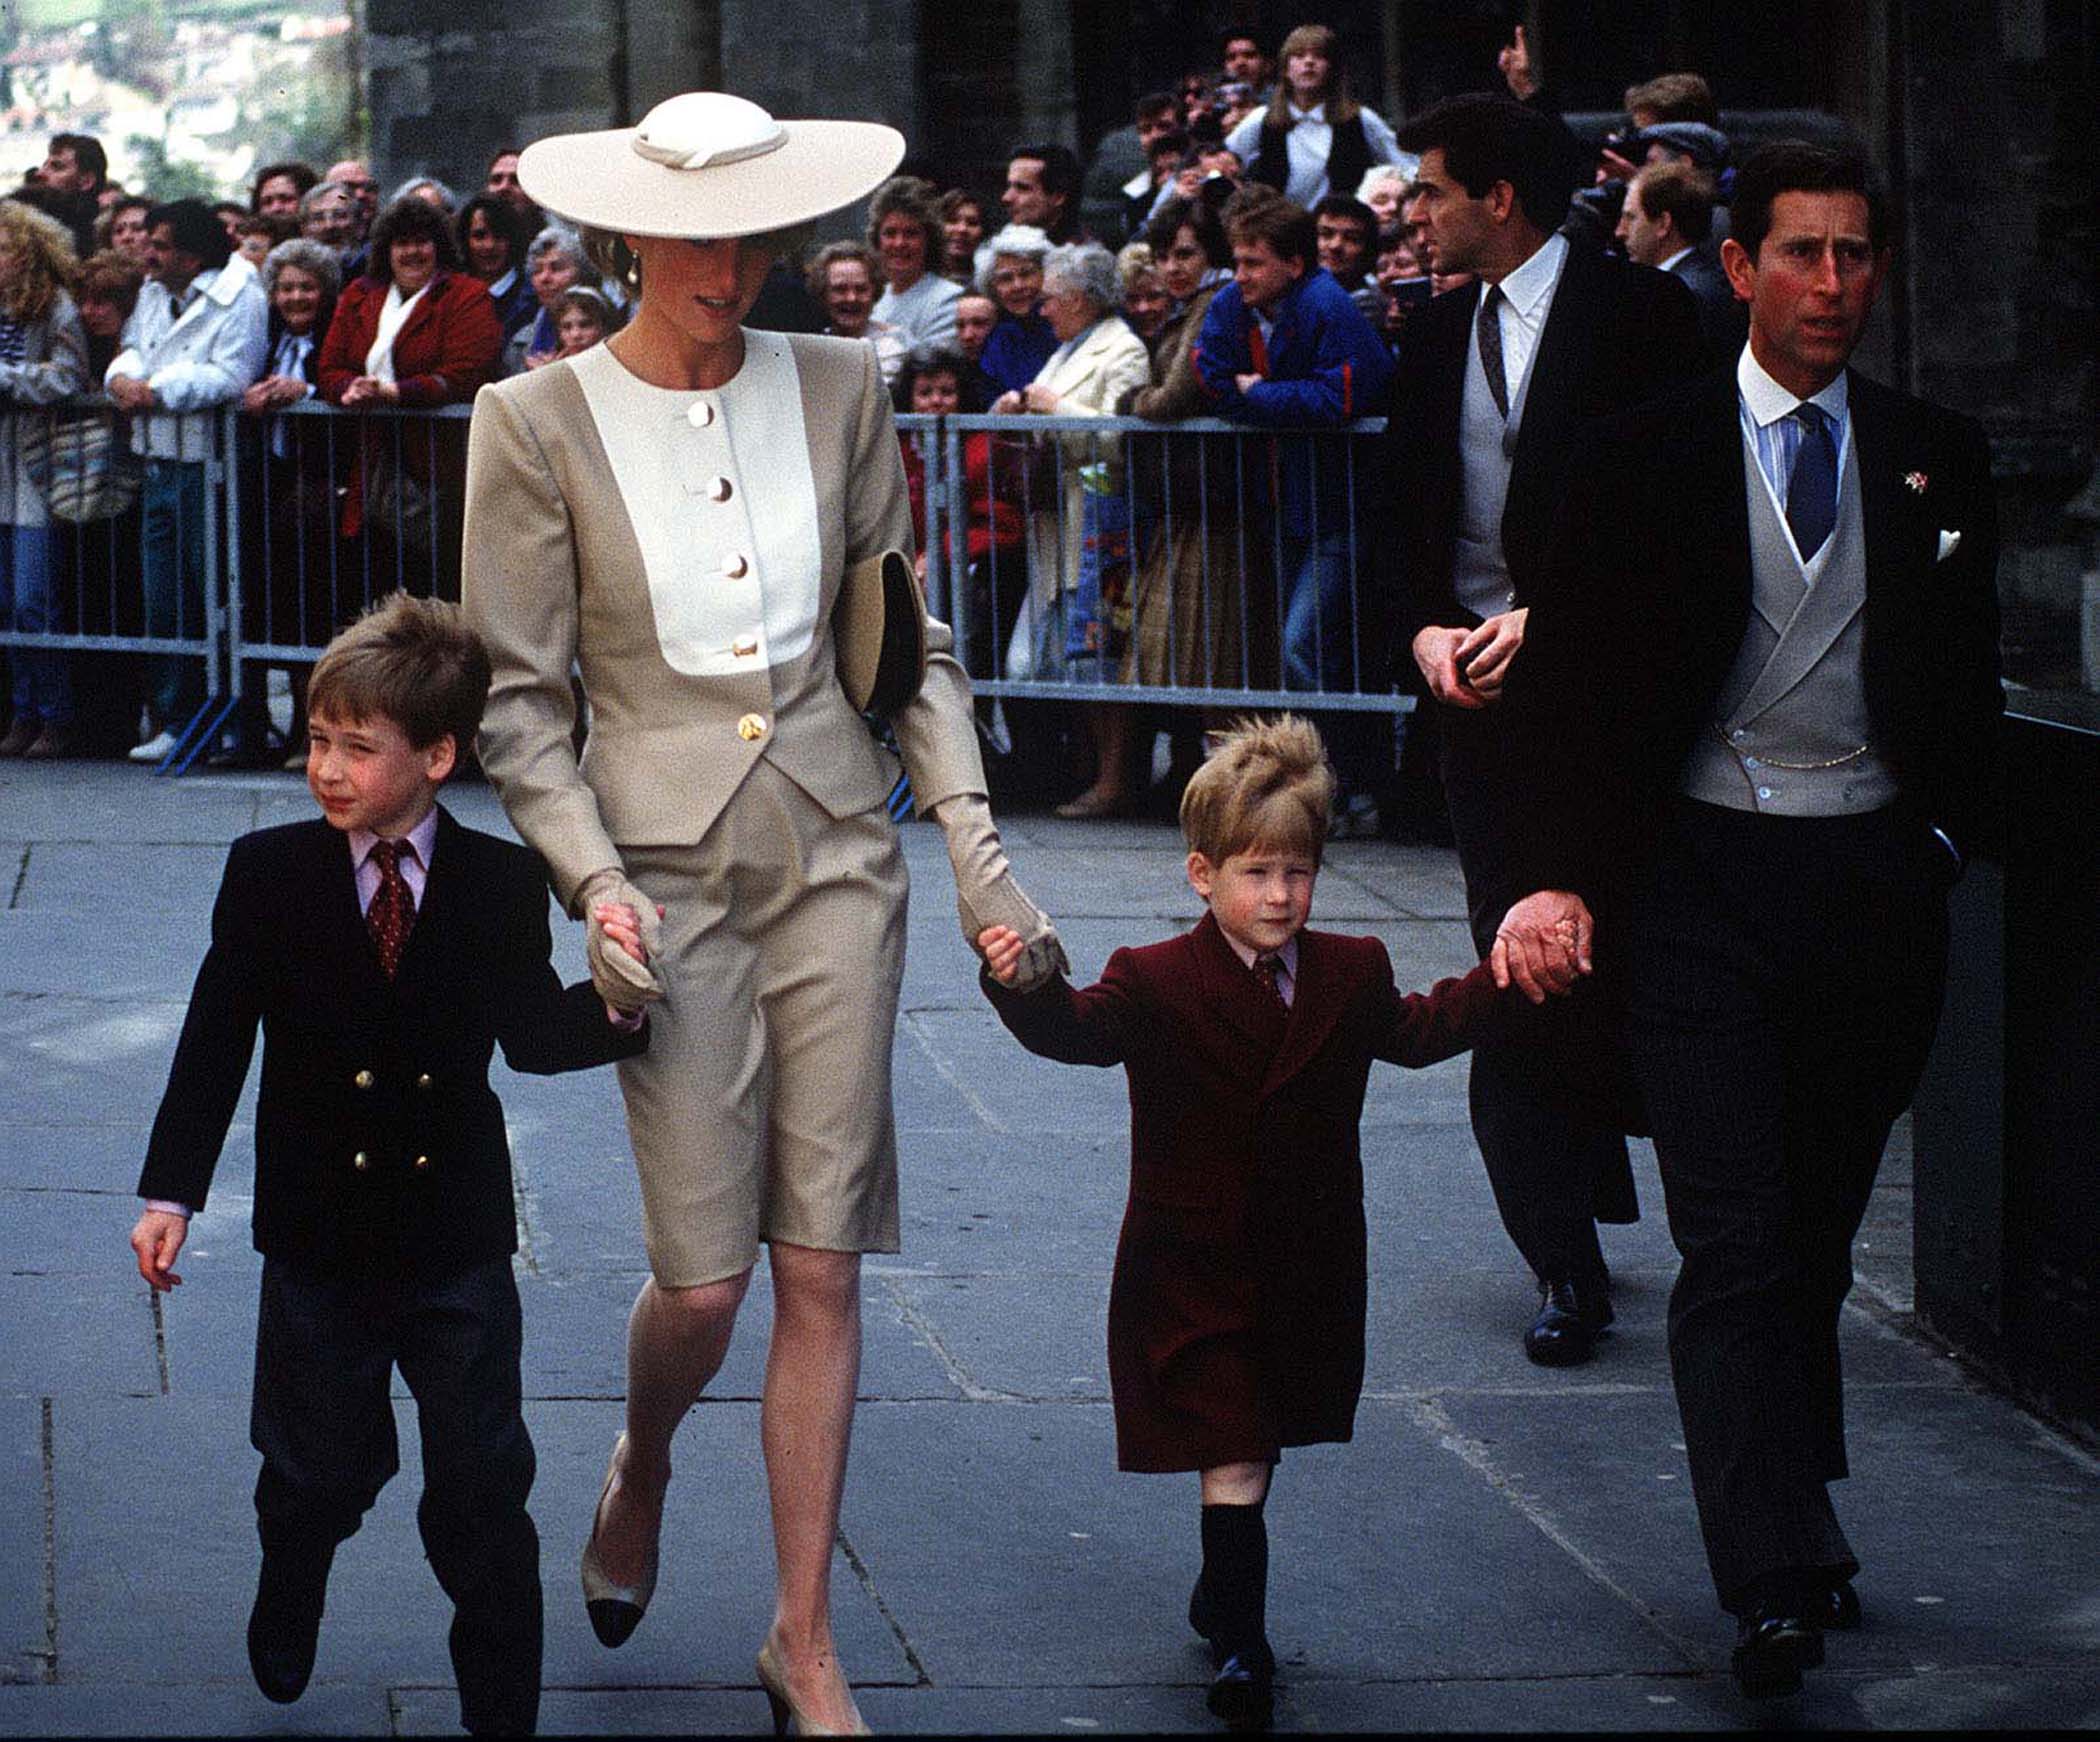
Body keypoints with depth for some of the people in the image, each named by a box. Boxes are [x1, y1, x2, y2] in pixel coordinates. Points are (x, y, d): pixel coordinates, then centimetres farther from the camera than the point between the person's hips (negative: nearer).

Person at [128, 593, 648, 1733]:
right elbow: (216, 1040, -3)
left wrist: (610, 1005, -29)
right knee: (315, 1474, 13)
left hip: (458, 1243, 0)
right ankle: (286, 1614, 44)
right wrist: (171, 1190, -9)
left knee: (482, 1491, 4)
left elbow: (531, 1036, -8)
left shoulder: (500, 885, -4)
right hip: (319, 1237, 0)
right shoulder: (268, 873, -4)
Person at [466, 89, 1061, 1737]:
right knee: (704, 1276, -4)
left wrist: (977, 840, 1)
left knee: (823, 1266, 2)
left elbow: (908, 645, 10)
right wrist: (592, 884, -13)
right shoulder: (539, 422, -4)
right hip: (667, 861, -2)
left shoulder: (838, 388, 4)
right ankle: (640, 1473, 32)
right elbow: (520, 701, -1)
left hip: (838, 854, 2)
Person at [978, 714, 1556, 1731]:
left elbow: (1420, 1030, 18)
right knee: (1232, 1464, -8)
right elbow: (1081, 1030, -23)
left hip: (1305, 1277, 4)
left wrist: (1505, 979, 6)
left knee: (1255, 1450, 19)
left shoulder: (1349, 975, 4)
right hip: (1194, 1274, -4)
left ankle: (1221, 1599, 41)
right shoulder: (1155, 981, -9)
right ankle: (1241, 1647, -1)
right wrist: (1025, 987, -44)